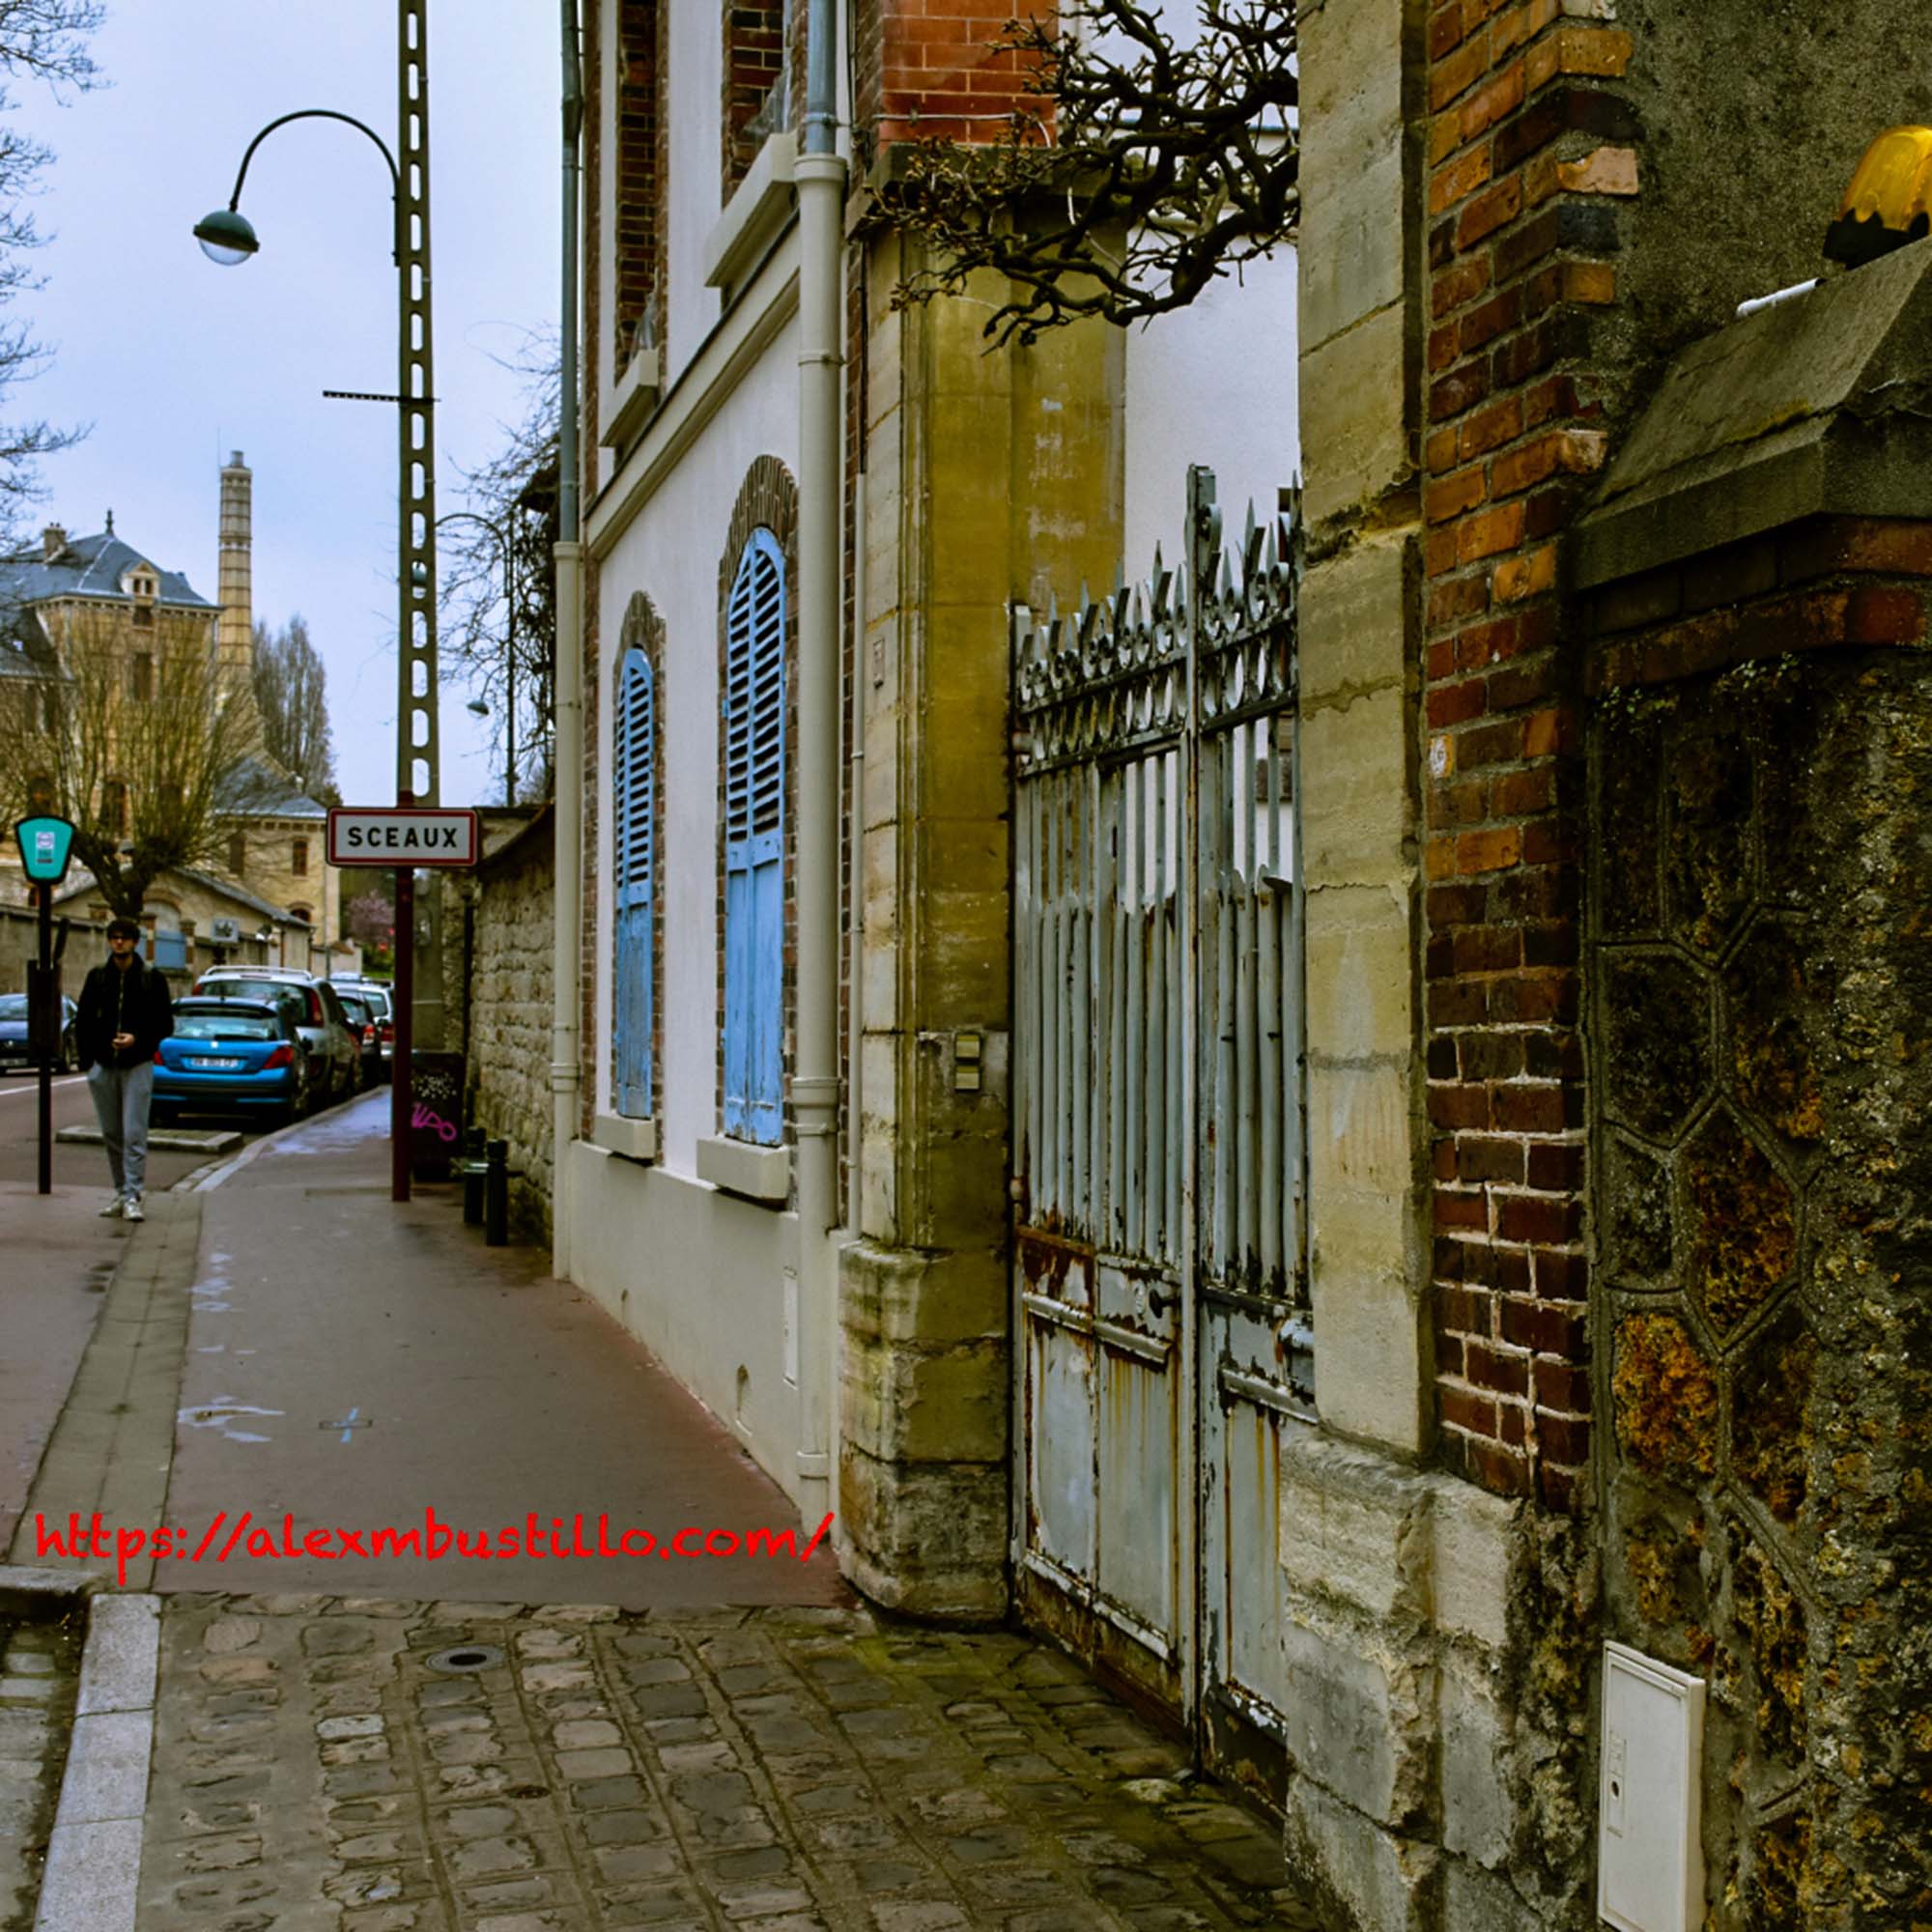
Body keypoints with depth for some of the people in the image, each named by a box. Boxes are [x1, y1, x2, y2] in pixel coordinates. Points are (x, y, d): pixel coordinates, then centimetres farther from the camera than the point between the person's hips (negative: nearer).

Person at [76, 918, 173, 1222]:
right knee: (112, 1134, 9)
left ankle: (133, 1197, -12)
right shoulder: (97, 978, 7)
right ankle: (121, 1192, 18)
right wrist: (87, 1058, 3)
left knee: (134, 1134, -10)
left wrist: (138, 1039, -15)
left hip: (137, 1066, -4)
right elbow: (83, 1020, 12)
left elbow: (165, 1024, 0)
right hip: (103, 1068, 4)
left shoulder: (151, 980, -1)